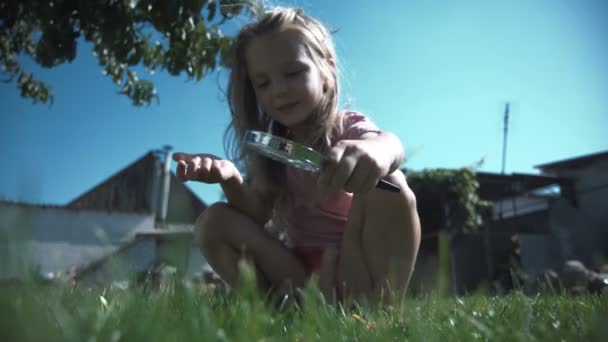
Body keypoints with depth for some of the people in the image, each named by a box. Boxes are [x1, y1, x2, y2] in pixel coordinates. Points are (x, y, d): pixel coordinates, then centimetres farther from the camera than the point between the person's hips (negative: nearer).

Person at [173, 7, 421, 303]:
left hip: (356, 265, -3)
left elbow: (388, 143, -36)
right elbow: (258, 213, -7)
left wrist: (374, 151, -63)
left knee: (388, 184, -30)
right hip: (298, 267, 4)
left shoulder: (349, 126, -9)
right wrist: (231, 179, -30)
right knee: (213, 221, -13)